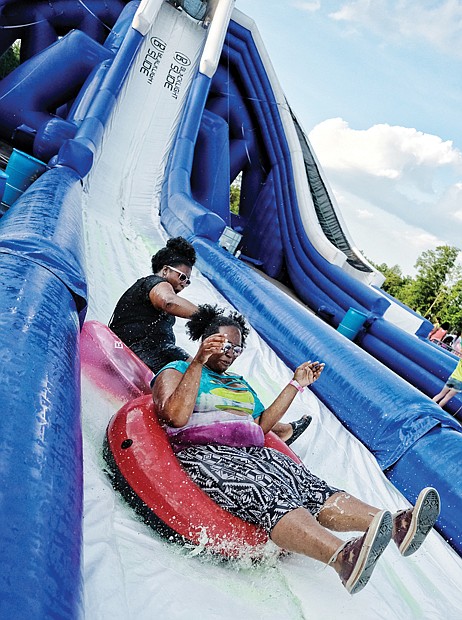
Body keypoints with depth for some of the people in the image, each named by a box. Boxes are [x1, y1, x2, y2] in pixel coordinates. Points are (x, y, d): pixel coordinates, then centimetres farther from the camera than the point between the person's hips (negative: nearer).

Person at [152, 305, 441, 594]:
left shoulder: (240, 383, 30)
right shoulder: (175, 371, 10)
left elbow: (262, 424, 24)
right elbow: (176, 417, -9)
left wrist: (296, 385, 22)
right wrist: (198, 361, -16)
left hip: (253, 453, 6)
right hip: (206, 455, -6)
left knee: (312, 488, -21)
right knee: (268, 497, -35)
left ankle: (396, 526, -41)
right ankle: (343, 557, -58)